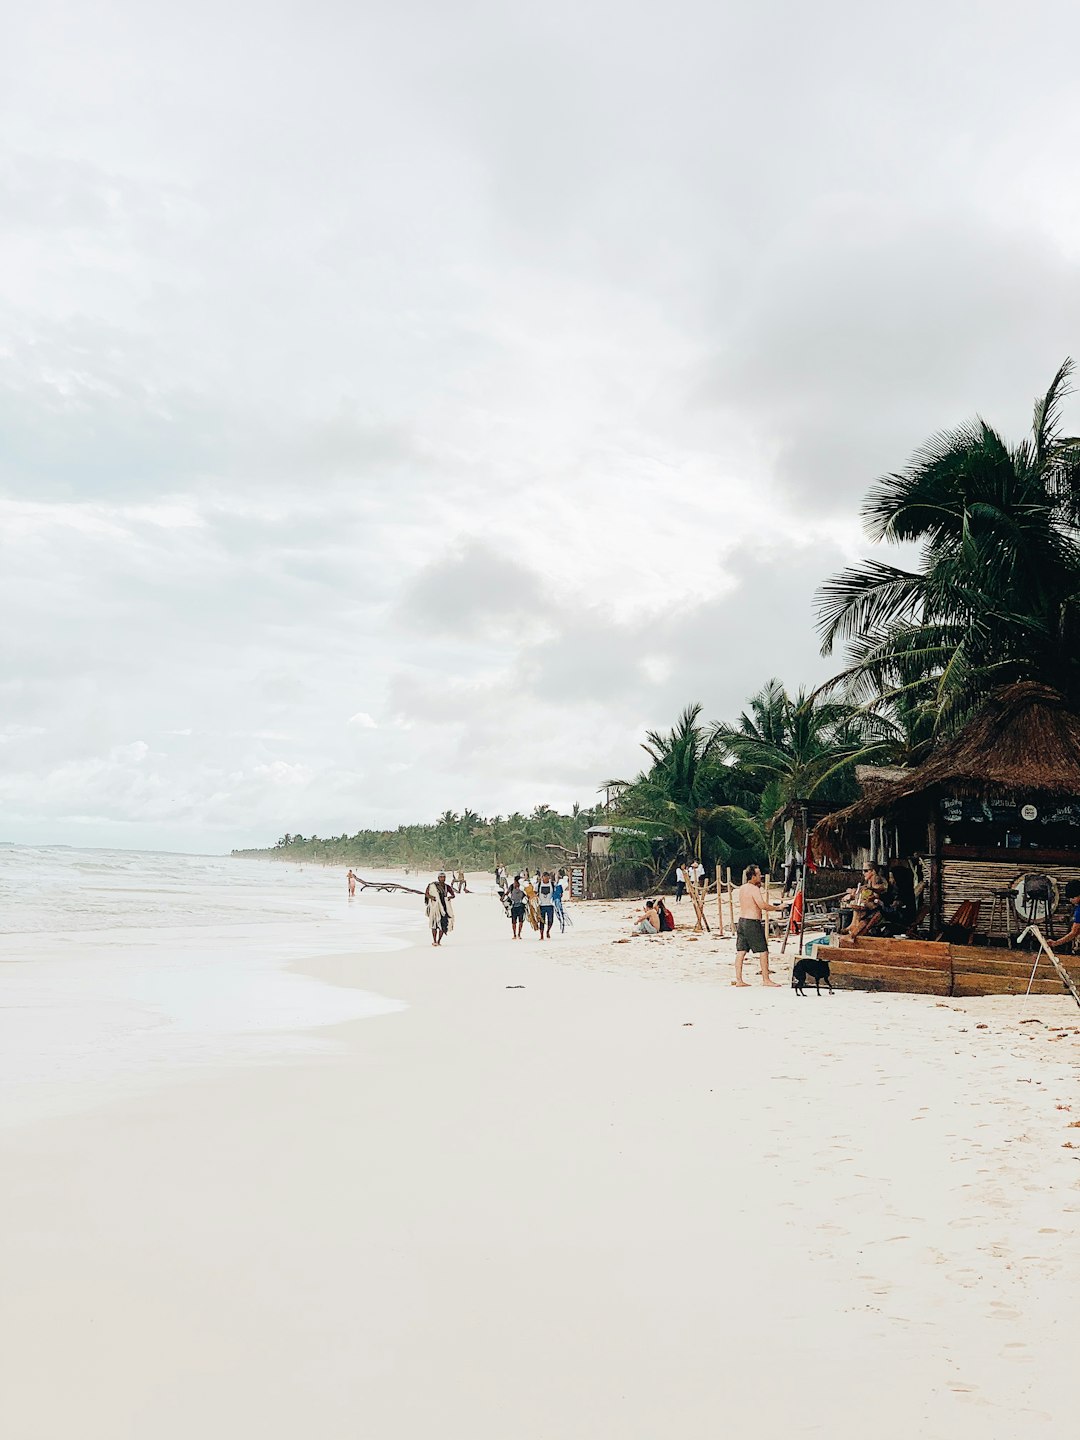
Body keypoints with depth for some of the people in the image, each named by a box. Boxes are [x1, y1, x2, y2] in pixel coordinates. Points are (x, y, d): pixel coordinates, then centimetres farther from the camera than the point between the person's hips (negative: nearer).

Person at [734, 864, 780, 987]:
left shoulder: (742, 888, 12)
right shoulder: (754, 889, -14)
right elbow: (763, 905, -23)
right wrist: (777, 907, -11)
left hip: (742, 920, 8)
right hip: (753, 923, -8)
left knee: (741, 952, 5)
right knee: (763, 951, 2)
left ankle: (738, 980, 5)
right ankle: (766, 979, 6)